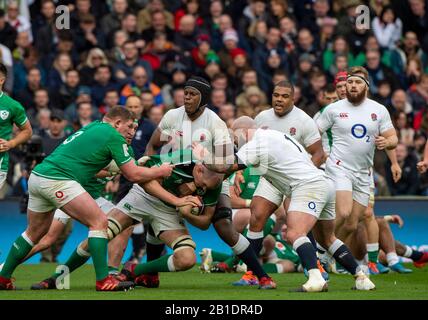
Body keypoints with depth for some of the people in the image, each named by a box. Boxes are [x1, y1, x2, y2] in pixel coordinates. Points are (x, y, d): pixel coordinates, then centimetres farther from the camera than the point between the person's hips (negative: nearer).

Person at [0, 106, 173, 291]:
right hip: (57, 181, -9)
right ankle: (103, 281, -11)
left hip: (37, 177, 9)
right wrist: (161, 171, 15)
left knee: (35, 232, 23)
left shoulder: (92, 128, 24)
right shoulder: (113, 136, -1)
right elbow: (133, 175, 1)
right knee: (99, 222, -7)